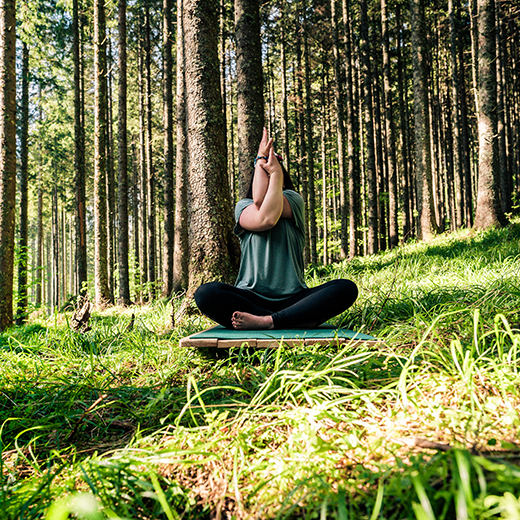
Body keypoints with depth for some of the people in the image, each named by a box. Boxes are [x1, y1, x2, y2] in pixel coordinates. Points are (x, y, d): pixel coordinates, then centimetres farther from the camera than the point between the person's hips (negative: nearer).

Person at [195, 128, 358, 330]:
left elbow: (260, 201, -12)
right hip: (251, 297, 0)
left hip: (293, 299, 1)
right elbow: (264, 219, -15)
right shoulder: (243, 206, 10)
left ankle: (266, 321, -32)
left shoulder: (294, 199, 10)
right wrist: (260, 161, -4)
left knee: (347, 288, -22)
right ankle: (297, 321, -28)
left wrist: (275, 172, 1)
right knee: (205, 293, -28)